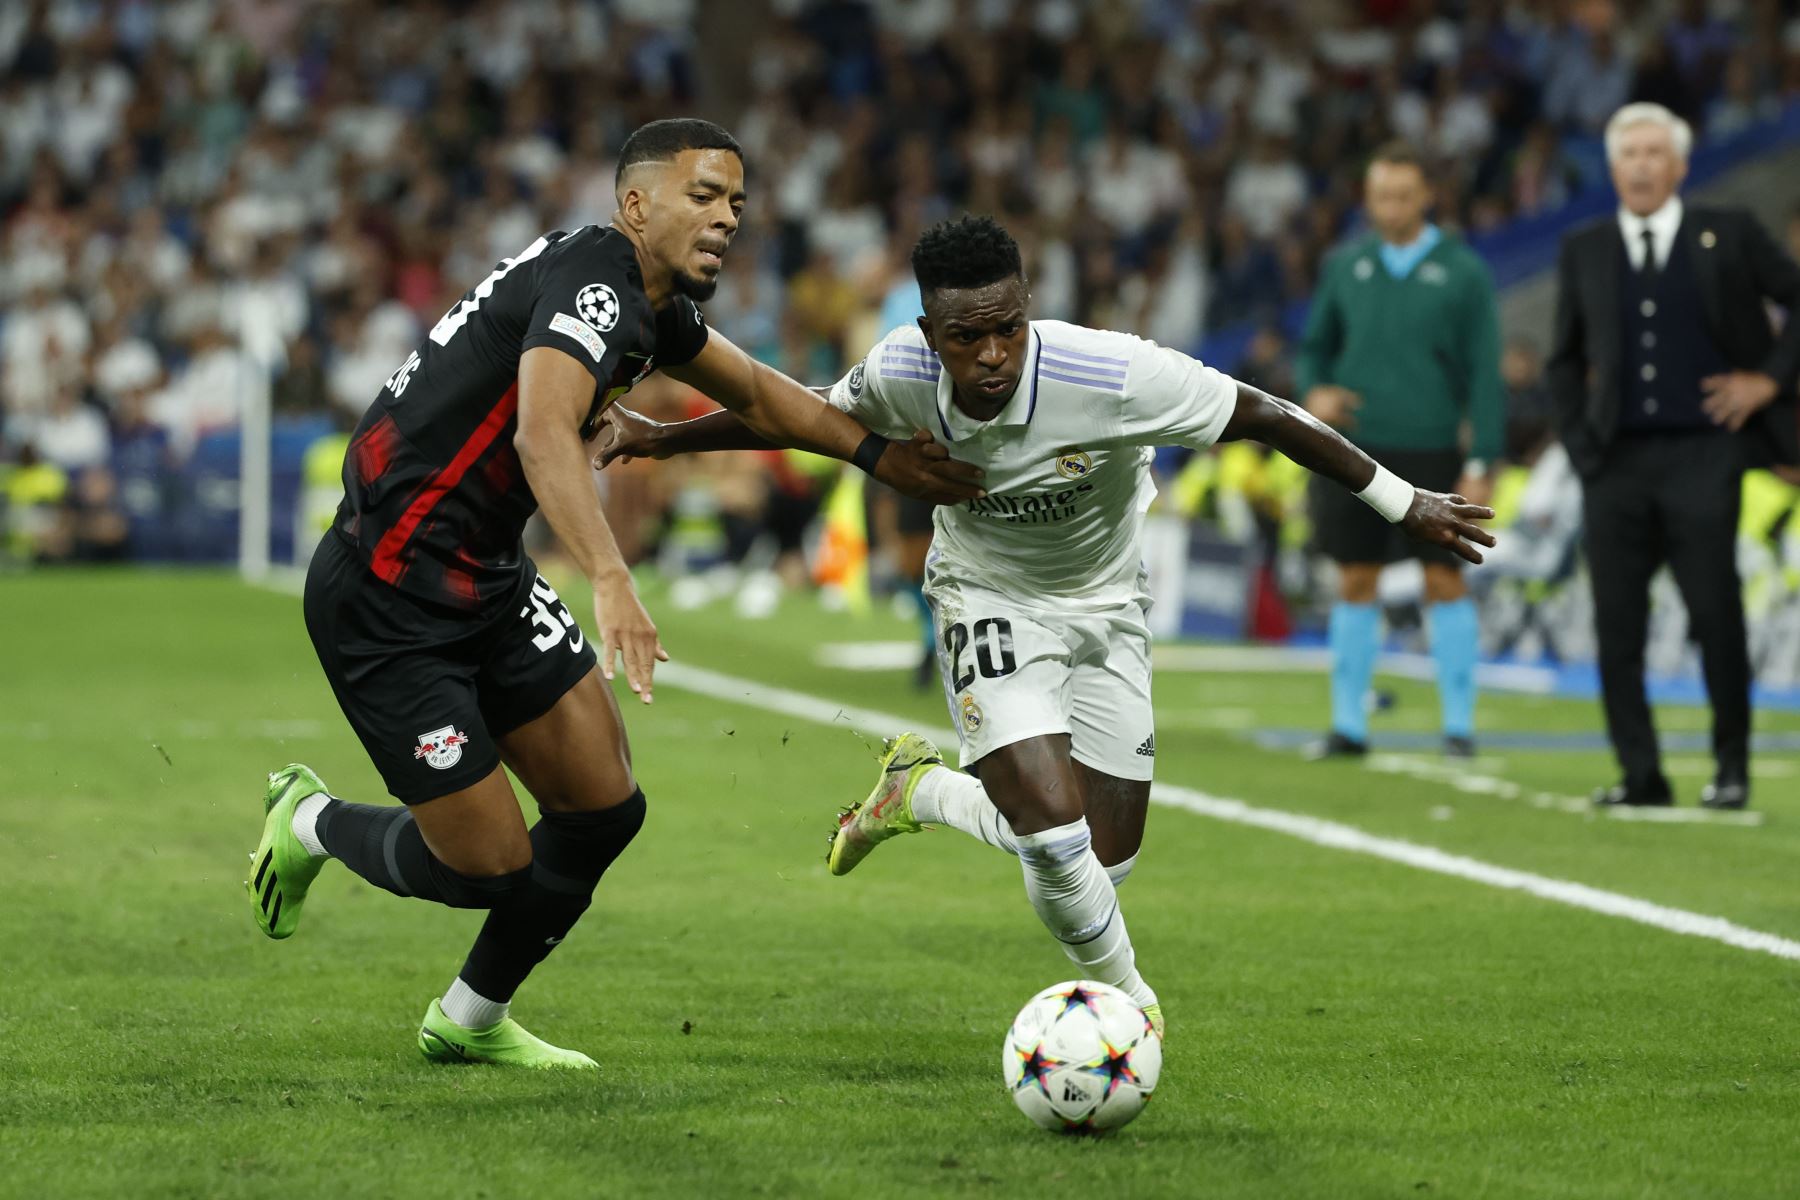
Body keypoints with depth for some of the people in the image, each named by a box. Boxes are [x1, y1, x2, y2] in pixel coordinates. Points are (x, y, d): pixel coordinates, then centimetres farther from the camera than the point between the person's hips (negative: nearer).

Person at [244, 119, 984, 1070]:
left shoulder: (653, 304, 9)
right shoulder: (594, 284, -22)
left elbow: (753, 394, 27)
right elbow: (542, 434, -39)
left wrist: (882, 456, 24)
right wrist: (611, 581, -52)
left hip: (486, 578, 10)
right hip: (387, 602, -10)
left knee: (604, 809, 5)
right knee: (490, 867, -5)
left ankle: (469, 1023, 26)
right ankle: (313, 824, 25)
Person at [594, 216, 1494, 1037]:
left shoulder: (1113, 375, -32)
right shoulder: (902, 374, -22)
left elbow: (1263, 417, -21)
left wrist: (1401, 503, -15)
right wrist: (660, 438, 7)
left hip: (1106, 606, 1)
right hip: (988, 601, -1)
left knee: (1106, 860, 2)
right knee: (1054, 831, -23)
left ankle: (923, 791, 30)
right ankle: (1124, 994, 9)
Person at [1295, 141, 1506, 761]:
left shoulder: (1463, 272, -2)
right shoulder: (1346, 265, 7)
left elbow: (1484, 376, -3)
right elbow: (1315, 345, 18)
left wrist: (1481, 464, -9)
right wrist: (1314, 390, -5)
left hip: (1430, 453, -3)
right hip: (1353, 449, 3)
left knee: (1445, 582, -2)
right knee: (1356, 583, 4)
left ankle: (1458, 724, 5)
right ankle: (1348, 723, 10)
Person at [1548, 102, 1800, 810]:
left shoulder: (1728, 235, 3)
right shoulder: (1585, 252, 11)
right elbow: (1566, 360, 16)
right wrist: (1578, 441, 6)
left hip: (1703, 453, -3)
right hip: (1617, 460, 3)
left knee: (1715, 613, -6)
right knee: (1617, 624, -2)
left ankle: (1732, 769, 8)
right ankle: (1640, 775, 3)